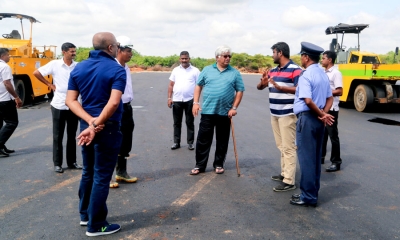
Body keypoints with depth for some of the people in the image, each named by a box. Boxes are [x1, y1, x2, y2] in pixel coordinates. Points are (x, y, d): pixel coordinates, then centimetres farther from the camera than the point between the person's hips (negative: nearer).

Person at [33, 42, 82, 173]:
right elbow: (36, 73, -1)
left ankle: (72, 162, 24)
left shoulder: (78, 66, -1)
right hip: (59, 106, -2)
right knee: (58, 136, 7)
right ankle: (57, 163, 17)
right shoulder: (54, 64, -6)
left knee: (72, 136, 12)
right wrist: (50, 85, -2)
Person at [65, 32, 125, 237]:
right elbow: (114, 102, -25)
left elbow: (70, 100, -1)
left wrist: (90, 121, -10)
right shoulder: (116, 69, -12)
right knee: (102, 177, 3)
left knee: (88, 172, 21)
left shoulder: (78, 68, 7)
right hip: (107, 128, -6)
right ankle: (96, 225, 13)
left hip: (86, 126, 7)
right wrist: (96, 124, -20)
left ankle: (85, 214, 35)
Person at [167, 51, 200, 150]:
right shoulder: (175, 70, 8)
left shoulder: (195, 70, 0)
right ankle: (176, 142, 18)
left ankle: (190, 142, 16)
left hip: (190, 100, -2)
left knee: (190, 122, 7)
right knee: (177, 122, 9)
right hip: (177, 100, 2)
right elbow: (171, 85, 9)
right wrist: (169, 98, 1)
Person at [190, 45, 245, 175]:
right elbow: (198, 86, 8)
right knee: (203, 140, 3)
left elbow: (240, 91, 2)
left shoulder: (235, 73, 3)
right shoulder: (207, 70, 5)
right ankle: (200, 165, 13)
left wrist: (234, 108, -6)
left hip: (225, 113, 0)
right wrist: (195, 102, -2)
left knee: (222, 141, 9)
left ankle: (219, 164, 23)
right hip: (207, 111, 0)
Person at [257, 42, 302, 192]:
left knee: (288, 147, -6)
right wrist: (262, 83, -7)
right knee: (281, 146, 16)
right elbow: (259, 87, 17)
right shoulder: (273, 71, 14)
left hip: (287, 114, -8)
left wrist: (279, 87, -29)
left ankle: (289, 181, -2)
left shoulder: (295, 70, -10)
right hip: (274, 114, 8)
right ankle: (284, 173, 28)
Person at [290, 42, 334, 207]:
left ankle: (308, 197, 5)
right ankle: (312, 193, 24)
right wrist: (323, 114, -1)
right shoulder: (323, 74, 13)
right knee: (315, 157, 15)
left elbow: (308, 100, -26)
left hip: (307, 119, -9)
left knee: (306, 157, -1)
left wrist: (321, 115, -13)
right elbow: (330, 98, 13)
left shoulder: (306, 75, -16)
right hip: (318, 120, 9)